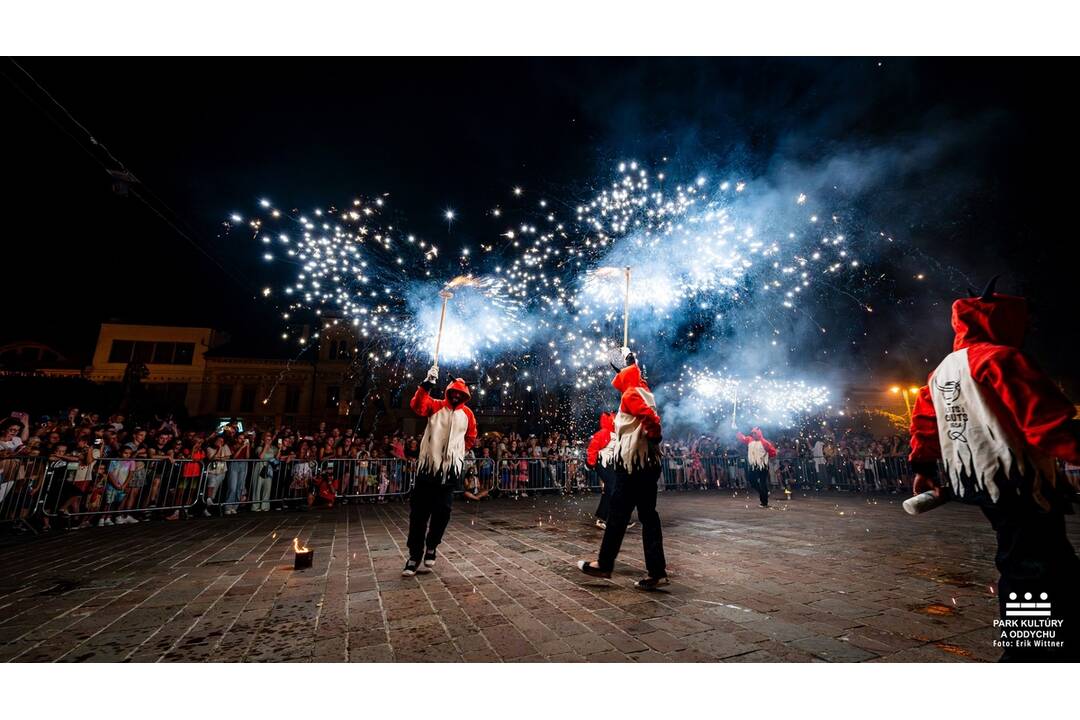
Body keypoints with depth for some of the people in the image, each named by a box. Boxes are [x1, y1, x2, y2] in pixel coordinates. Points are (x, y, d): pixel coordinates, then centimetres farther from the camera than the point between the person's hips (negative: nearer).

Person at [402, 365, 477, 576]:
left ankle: (431, 548, 26)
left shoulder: (467, 414, 8)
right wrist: (427, 383, -30)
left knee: (442, 512, 7)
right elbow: (417, 406, -20)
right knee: (419, 511, 0)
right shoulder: (435, 406, 1)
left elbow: (471, 437, 23)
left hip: (451, 468, 2)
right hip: (428, 466, -2)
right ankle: (414, 555, 10)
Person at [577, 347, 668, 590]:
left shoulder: (630, 395, -10)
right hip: (648, 463, 9)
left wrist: (653, 436, -14)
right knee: (648, 515, 9)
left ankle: (604, 565, 13)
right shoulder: (645, 393, 14)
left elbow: (651, 417, -22)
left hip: (632, 463, -9)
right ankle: (657, 571, 9)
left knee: (618, 515, 1)